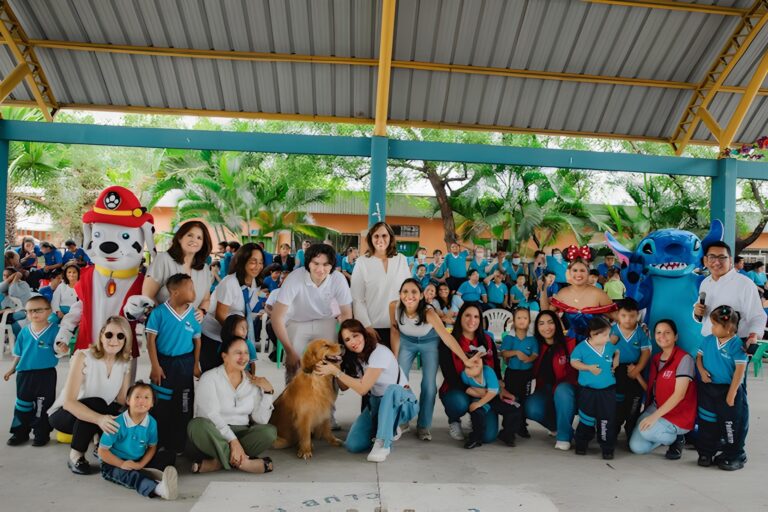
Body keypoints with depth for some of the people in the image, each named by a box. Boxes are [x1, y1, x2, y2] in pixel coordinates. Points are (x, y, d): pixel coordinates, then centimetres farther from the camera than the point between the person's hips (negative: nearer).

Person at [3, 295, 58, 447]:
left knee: (43, 406, 7)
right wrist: (12, 369, 15)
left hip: (45, 375, -4)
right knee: (22, 405, 16)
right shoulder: (24, 331, 1)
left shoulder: (55, 330, -12)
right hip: (25, 374, 4)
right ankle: (20, 433, 31)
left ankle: (42, 434, 22)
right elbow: (19, 353, 12)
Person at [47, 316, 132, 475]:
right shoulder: (83, 357, -23)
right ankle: (75, 456, -15)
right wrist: (99, 419, -47)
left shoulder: (125, 363, -8)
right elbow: (69, 402, -31)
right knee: (96, 403, -35)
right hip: (64, 413, -4)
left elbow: (123, 401, -7)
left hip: (102, 412, 4)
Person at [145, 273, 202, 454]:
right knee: (160, 404, 7)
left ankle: (178, 444, 22)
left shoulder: (193, 313, -3)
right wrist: (155, 366, -11)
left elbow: (197, 340, 5)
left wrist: (196, 365, 3)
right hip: (164, 362, -3)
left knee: (183, 406, 9)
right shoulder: (159, 312, -12)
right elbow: (151, 340, -9)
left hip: (185, 363, 3)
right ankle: (158, 442, 23)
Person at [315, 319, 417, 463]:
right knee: (353, 445, -14)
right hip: (376, 402, 6)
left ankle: (383, 443, -28)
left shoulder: (380, 352, -23)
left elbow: (362, 389, -26)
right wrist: (332, 368, -12)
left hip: (401, 401, -6)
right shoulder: (353, 357, 1)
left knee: (392, 389, -41)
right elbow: (344, 386, 3)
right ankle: (389, 431, 13)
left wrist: (335, 371, -26)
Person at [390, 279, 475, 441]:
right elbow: (395, 332, -12)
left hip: (429, 343, -2)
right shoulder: (394, 307, -28)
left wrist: (466, 360, -43)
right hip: (406, 342, 2)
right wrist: (394, 359, -9)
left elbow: (447, 337, -39)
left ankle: (423, 426, 12)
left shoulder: (428, 312, -36)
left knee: (429, 385, -7)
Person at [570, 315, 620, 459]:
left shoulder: (609, 346, 0)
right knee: (586, 419, 10)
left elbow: (617, 351, 21)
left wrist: (616, 360, 3)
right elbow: (573, 361, -9)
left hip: (607, 390, 2)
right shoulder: (582, 347, -12)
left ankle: (607, 447, 16)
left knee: (607, 420, 4)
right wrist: (588, 368, -19)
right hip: (588, 390, -2)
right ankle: (581, 444, 26)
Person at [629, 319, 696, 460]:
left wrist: (655, 416, -24)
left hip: (678, 415, -7)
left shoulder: (684, 359, -17)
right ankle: (667, 435, 19)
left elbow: (679, 395, -21)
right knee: (636, 447, -8)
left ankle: (676, 438, 0)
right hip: (656, 407, 7)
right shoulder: (655, 358, 7)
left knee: (645, 430, -31)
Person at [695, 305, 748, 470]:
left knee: (730, 424, 6)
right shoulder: (708, 340, 1)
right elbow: (699, 356, 11)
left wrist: (732, 394, -16)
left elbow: (740, 370, -16)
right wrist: (701, 370, -10)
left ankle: (734, 456, 21)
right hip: (707, 389, 5)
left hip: (728, 390, -5)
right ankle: (706, 453, 25)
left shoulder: (737, 345, -15)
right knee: (706, 422, 13)